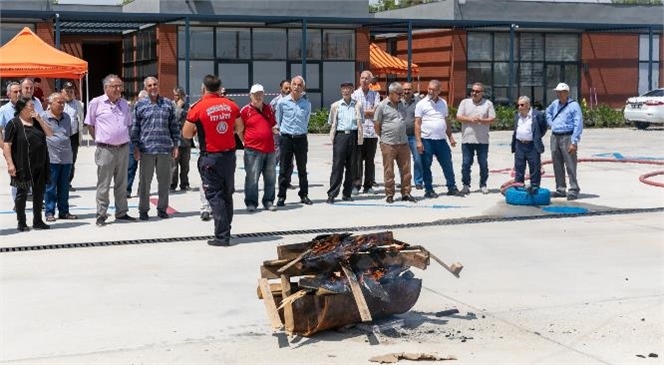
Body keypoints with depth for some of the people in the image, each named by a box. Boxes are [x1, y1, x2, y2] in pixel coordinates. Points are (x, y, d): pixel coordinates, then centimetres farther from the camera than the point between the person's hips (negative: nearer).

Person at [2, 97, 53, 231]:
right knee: (22, 193, 3)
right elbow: (6, 145, -11)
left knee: (39, 193, 10)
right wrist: (10, 163, -19)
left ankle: (38, 221, 21)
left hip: (40, 166, 6)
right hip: (23, 167, -6)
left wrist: (39, 119, -6)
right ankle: (21, 223, 12)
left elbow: (50, 133, 5)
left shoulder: (37, 121, 12)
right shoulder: (14, 124, -7)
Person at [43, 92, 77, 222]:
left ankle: (64, 211, 18)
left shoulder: (66, 117, 13)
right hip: (51, 158, -5)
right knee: (50, 187, 0)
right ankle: (49, 212, 6)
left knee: (64, 187, 11)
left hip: (66, 158, 6)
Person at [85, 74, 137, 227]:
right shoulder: (96, 103, -3)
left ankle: (121, 213, 20)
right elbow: (90, 125, 2)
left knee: (121, 184, 12)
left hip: (123, 149, 5)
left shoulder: (124, 104, 12)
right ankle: (101, 215, 4)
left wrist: (123, 139, 13)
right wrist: (101, 140, 1)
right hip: (105, 150, -5)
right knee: (103, 185, -1)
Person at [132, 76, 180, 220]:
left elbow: (174, 126, 10)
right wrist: (136, 147, -1)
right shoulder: (140, 105, 4)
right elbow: (135, 127, 4)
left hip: (165, 149, 1)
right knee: (144, 181, 4)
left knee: (164, 181, 7)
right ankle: (143, 210, 12)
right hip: (146, 149, -1)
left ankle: (162, 208, 18)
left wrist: (175, 145, 6)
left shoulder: (168, 104, 8)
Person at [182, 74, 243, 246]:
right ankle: (226, 230, 24)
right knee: (227, 194, 16)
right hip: (229, 155, 4)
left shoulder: (197, 108, -11)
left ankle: (222, 236, -2)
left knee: (215, 196, 0)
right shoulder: (231, 105, 1)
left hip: (210, 157, -4)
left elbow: (186, 134, -6)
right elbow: (240, 128, 11)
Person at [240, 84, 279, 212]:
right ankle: (251, 203, 5)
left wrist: (275, 129, 9)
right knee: (252, 178, -5)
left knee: (270, 178, 9)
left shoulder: (268, 109, 16)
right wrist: (246, 139, -4)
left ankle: (268, 201, 19)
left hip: (269, 149, 5)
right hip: (253, 150, -5)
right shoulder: (245, 110, -1)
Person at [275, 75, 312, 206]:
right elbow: (278, 121, 7)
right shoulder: (282, 102, -2)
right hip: (286, 139, -2)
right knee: (284, 169, 1)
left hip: (301, 138, 2)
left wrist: (301, 132, 13)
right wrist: (283, 132, 8)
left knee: (302, 169, 9)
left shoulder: (307, 104, 4)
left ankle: (304, 195, 17)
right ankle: (281, 197, 6)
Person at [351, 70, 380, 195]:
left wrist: (363, 111, -1)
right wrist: (370, 112, -2)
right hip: (358, 131, -2)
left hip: (372, 132, 2)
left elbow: (376, 111, -1)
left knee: (370, 160, 6)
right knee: (358, 160, -3)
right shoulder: (355, 94, 5)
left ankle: (368, 186, 11)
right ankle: (356, 185, 1)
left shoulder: (375, 94, 11)